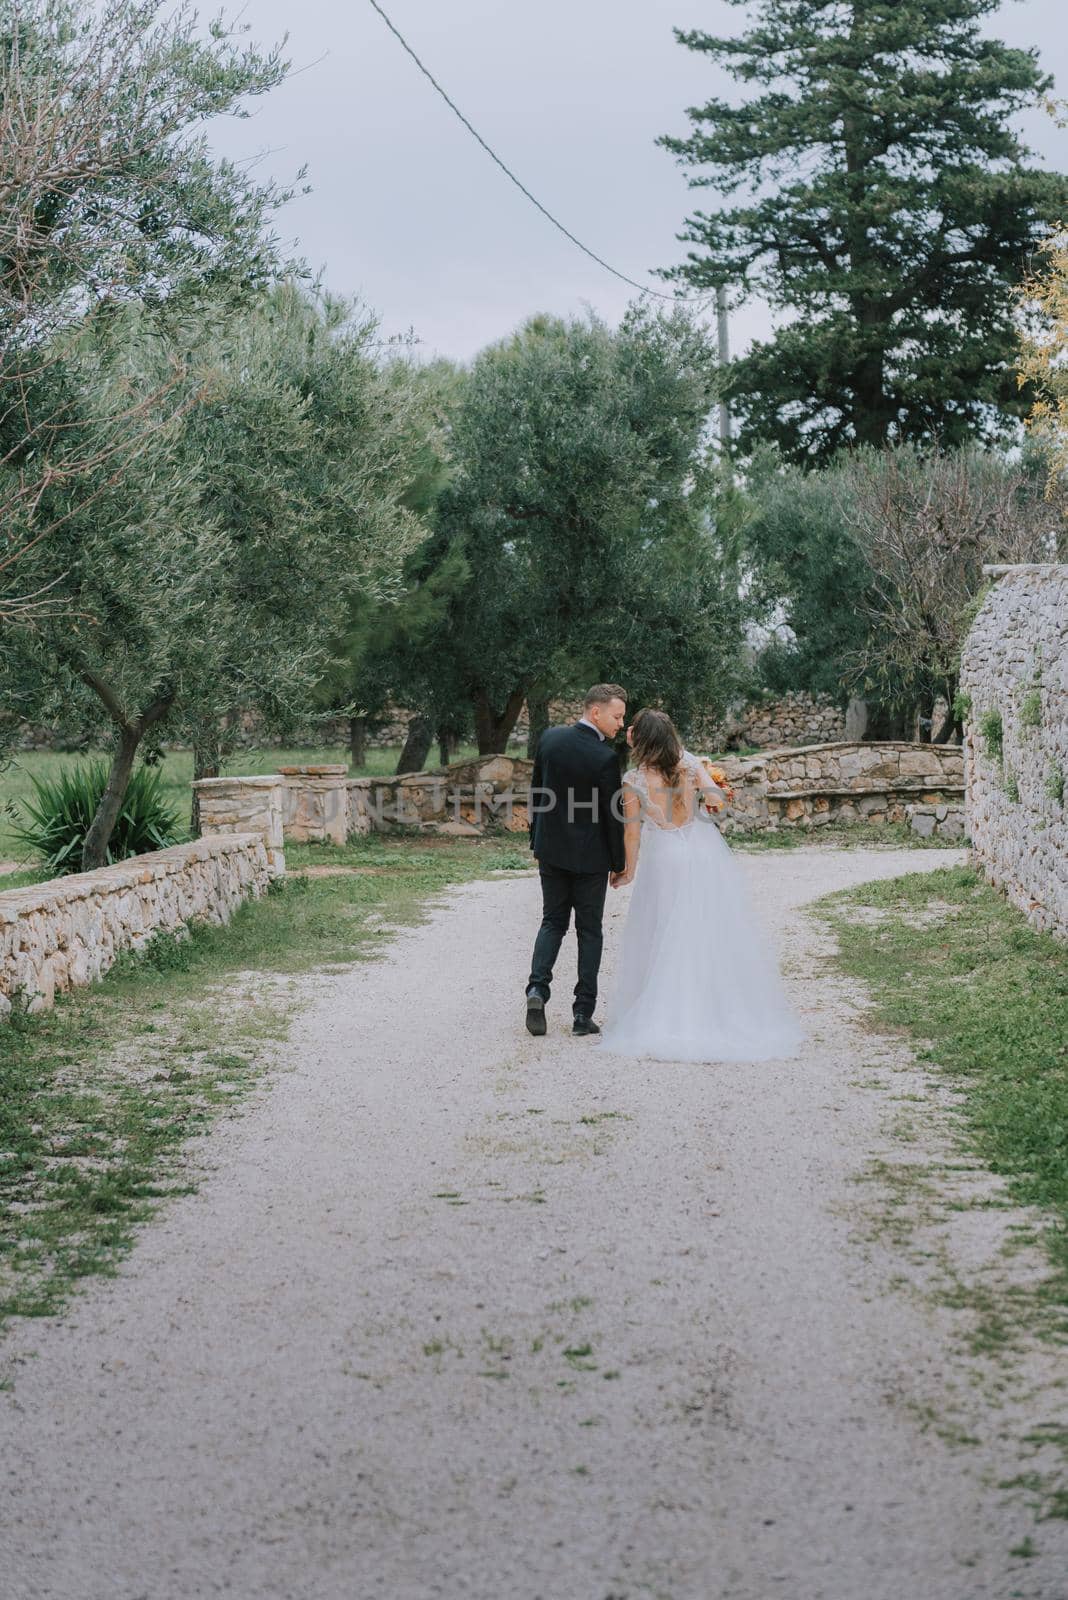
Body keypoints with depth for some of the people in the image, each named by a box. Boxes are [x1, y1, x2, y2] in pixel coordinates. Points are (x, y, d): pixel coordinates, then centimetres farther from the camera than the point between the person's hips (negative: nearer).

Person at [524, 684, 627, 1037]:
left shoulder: (549, 738, -3)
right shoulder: (605, 757, -20)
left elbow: (536, 792, 5)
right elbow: (613, 814, -13)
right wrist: (618, 863, -1)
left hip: (550, 848, 4)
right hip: (589, 855, -4)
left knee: (553, 921, 15)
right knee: (590, 930, 7)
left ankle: (537, 988, -6)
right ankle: (583, 1013, 9)